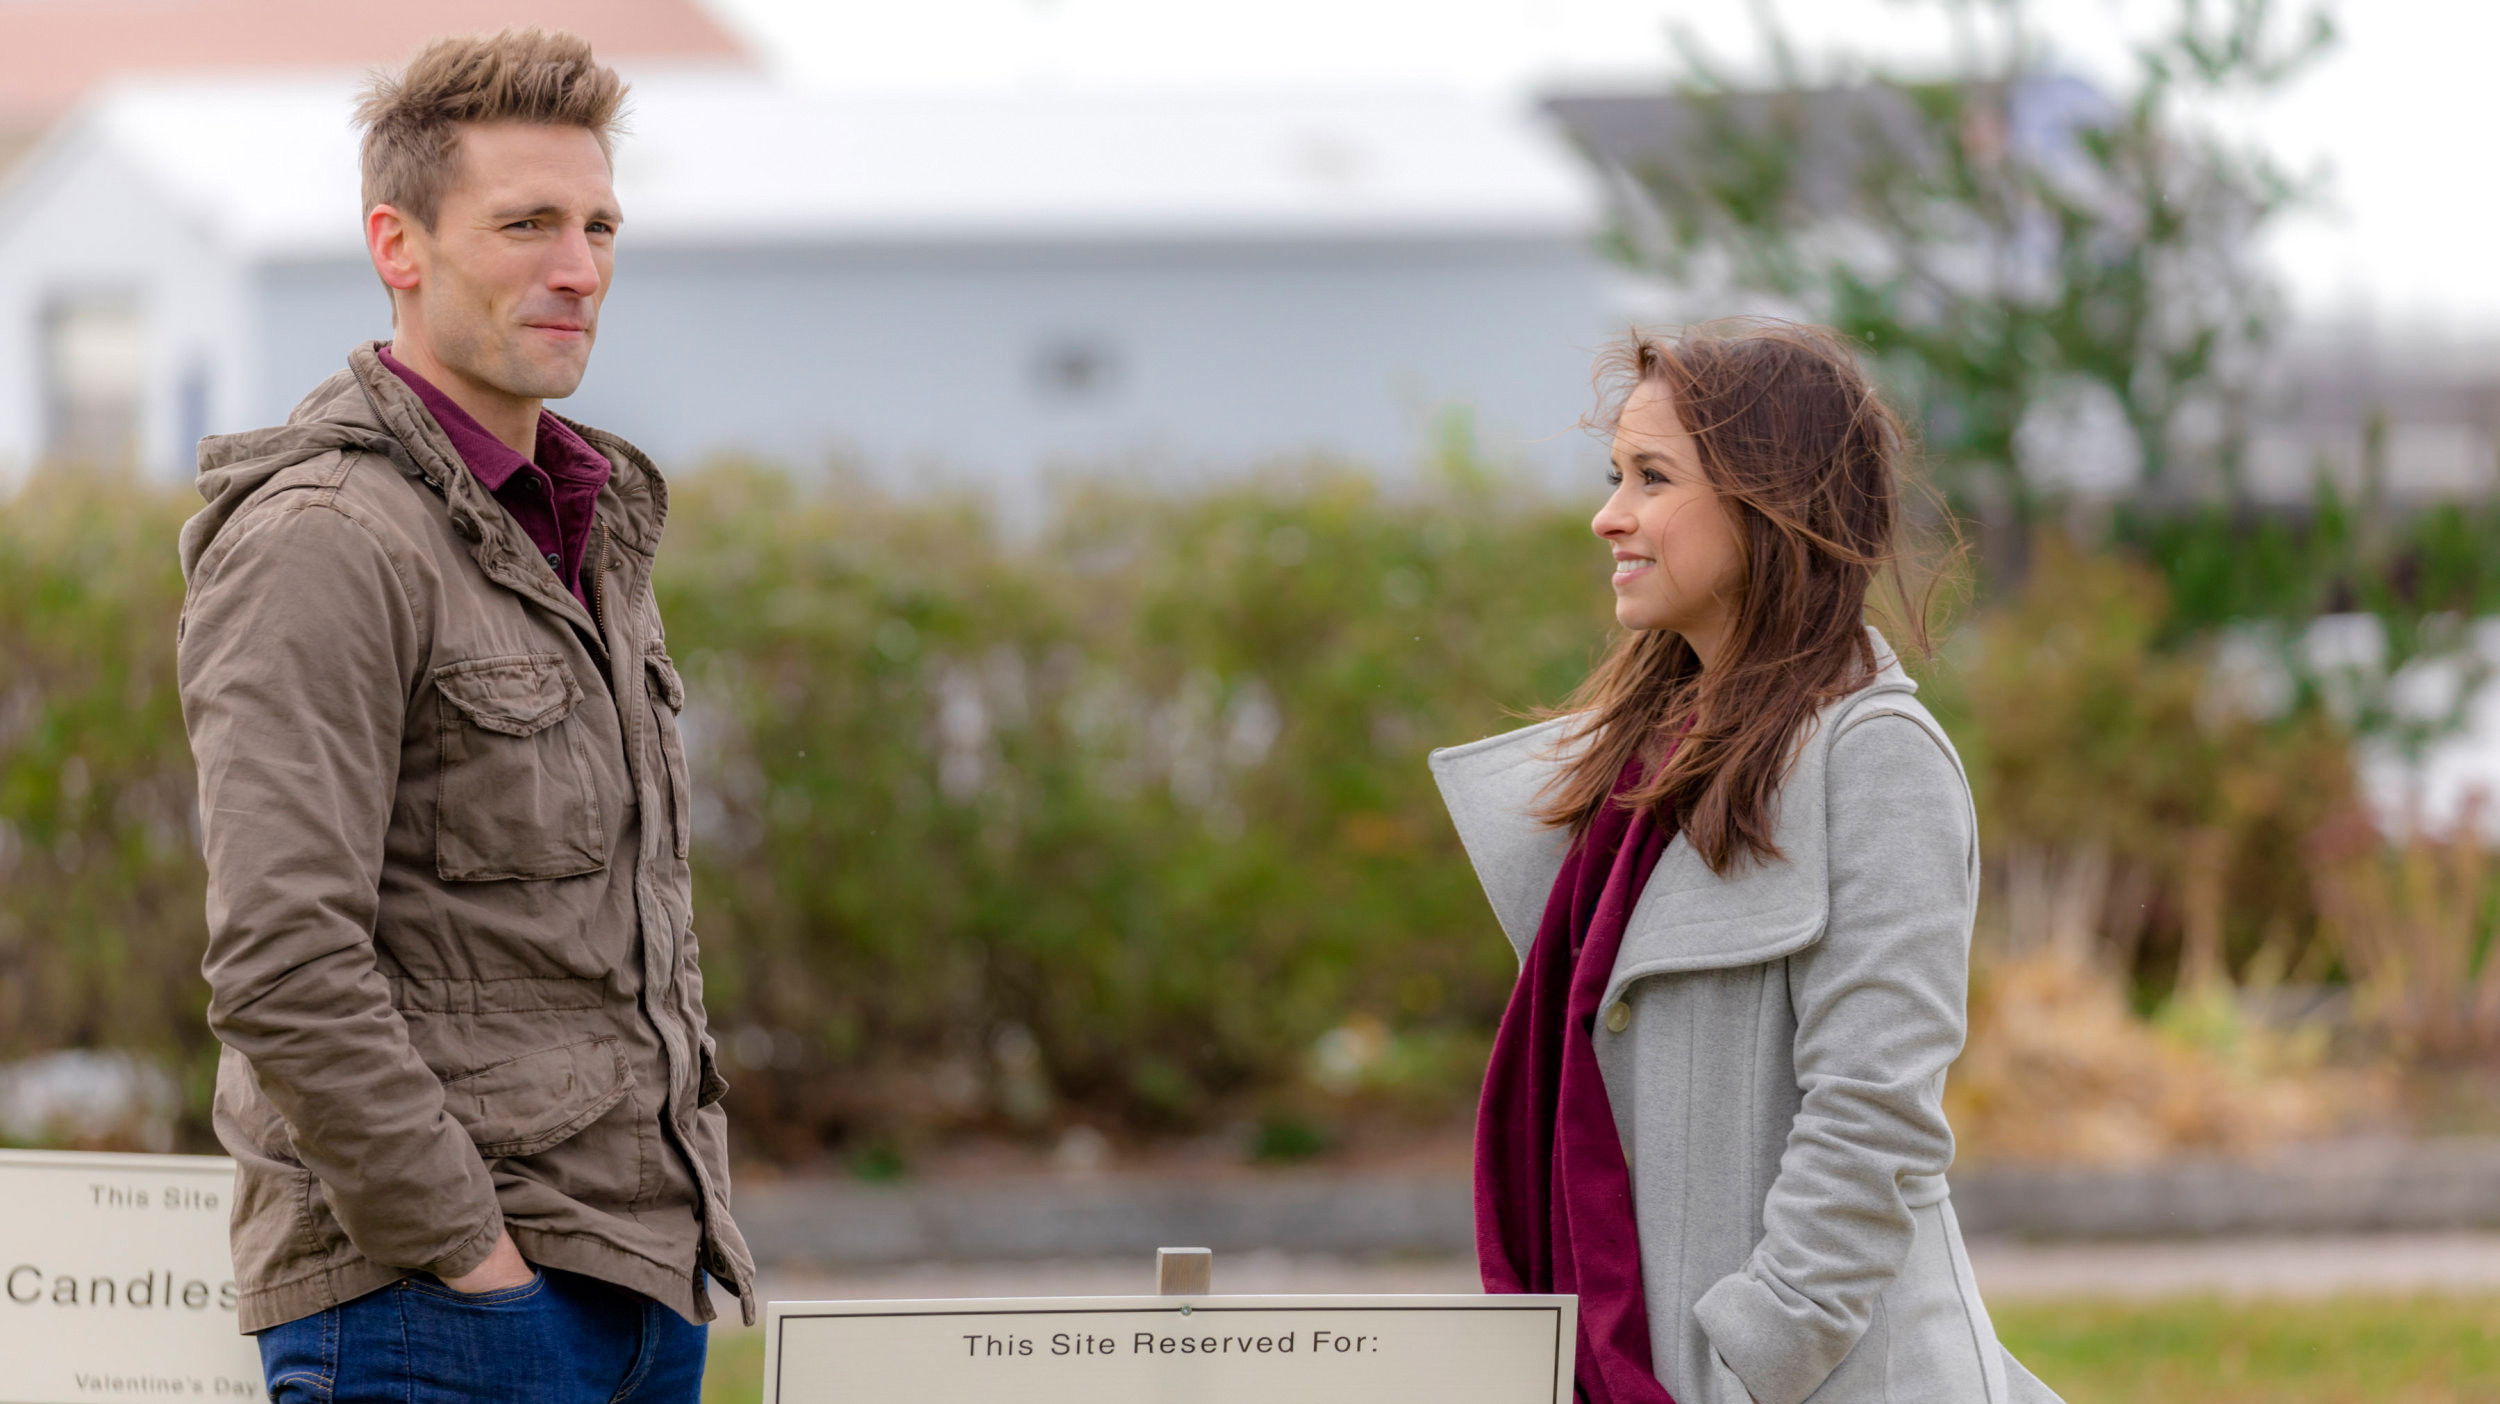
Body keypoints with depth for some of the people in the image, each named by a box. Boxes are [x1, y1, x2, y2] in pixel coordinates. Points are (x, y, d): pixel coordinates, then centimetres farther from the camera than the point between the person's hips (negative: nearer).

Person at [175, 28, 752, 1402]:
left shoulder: (591, 535, 17)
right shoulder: (323, 542, -12)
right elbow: (280, 966, -20)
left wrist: (689, 1214, 16)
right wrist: (466, 1249, -18)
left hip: (640, 1279, 9)